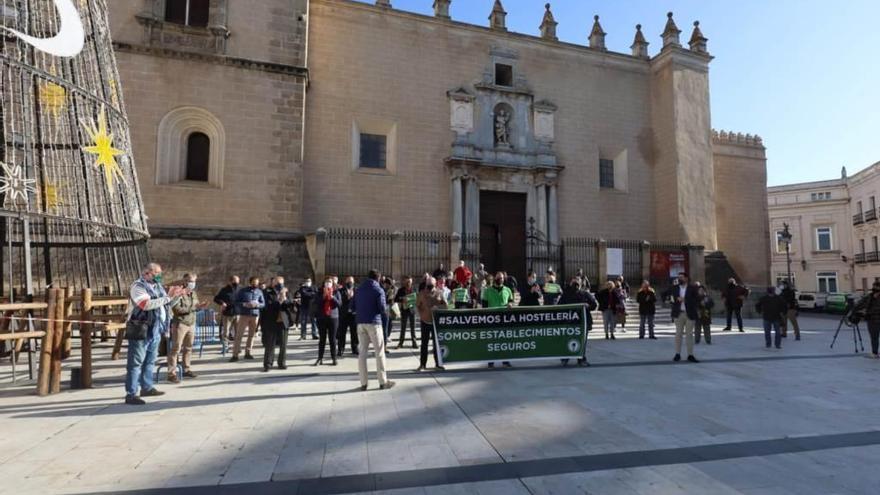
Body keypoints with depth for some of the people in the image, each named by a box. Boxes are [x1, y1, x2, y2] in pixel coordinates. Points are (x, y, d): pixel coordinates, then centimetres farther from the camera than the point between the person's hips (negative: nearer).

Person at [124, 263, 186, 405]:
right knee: (135, 363, -4)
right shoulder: (138, 287, -13)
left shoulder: (157, 286, 13)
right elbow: (146, 304, -28)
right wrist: (168, 297, -28)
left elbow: (167, 305, 20)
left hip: (155, 331, 9)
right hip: (141, 330, -9)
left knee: (150, 361, 17)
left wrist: (177, 296, 3)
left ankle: (146, 388, 28)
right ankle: (131, 394, 0)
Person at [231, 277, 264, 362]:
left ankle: (248, 353, 16)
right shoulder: (242, 291, 1)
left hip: (255, 315, 2)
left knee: (251, 335, 6)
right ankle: (235, 354, -2)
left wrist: (257, 304, -12)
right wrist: (244, 304, -17)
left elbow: (263, 304, 8)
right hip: (244, 315, -2)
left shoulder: (259, 292, 7)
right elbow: (236, 302, 0)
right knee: (239, 335, -5)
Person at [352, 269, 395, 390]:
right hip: (374, 322, -5)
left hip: (360, 323, 5)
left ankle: (363, 382, 9)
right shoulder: (379, 290, -6)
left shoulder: (358, 290, 10)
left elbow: (353, 306, 10)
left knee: (362, 351, 9)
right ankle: (383, 382, 6)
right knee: (379, 352, 3)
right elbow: (382, 308, -12)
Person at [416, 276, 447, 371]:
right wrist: (421, 314, -1)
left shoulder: (439, 293, 0)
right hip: (425, 321, 0)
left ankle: (437, 363, 16)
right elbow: (417, 305, 9)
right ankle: (422, 364, 12)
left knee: (437, 343, 7)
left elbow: (445, 305, 3)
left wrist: (437, 307, -14)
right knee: (424, 343, 4)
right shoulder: (422, 293, -1)